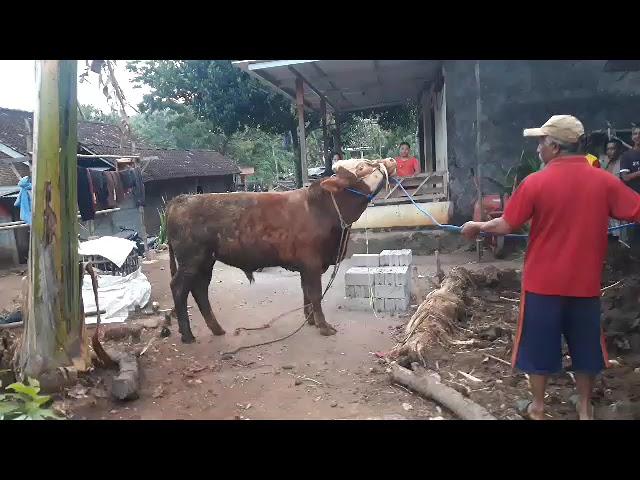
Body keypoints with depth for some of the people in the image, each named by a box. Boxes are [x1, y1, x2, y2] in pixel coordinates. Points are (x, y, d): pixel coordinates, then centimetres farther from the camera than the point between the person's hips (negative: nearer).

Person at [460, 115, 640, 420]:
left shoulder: (536, 182, -13)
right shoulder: (604, 181, -6)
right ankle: (585, 407, 32)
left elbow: (505, 226, -10)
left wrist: (477, 227, 7)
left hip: (543, 281, -2)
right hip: (585, 281, 3)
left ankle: (537, 407, 25)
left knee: (539, 342, 12)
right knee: (584, 343, 18)